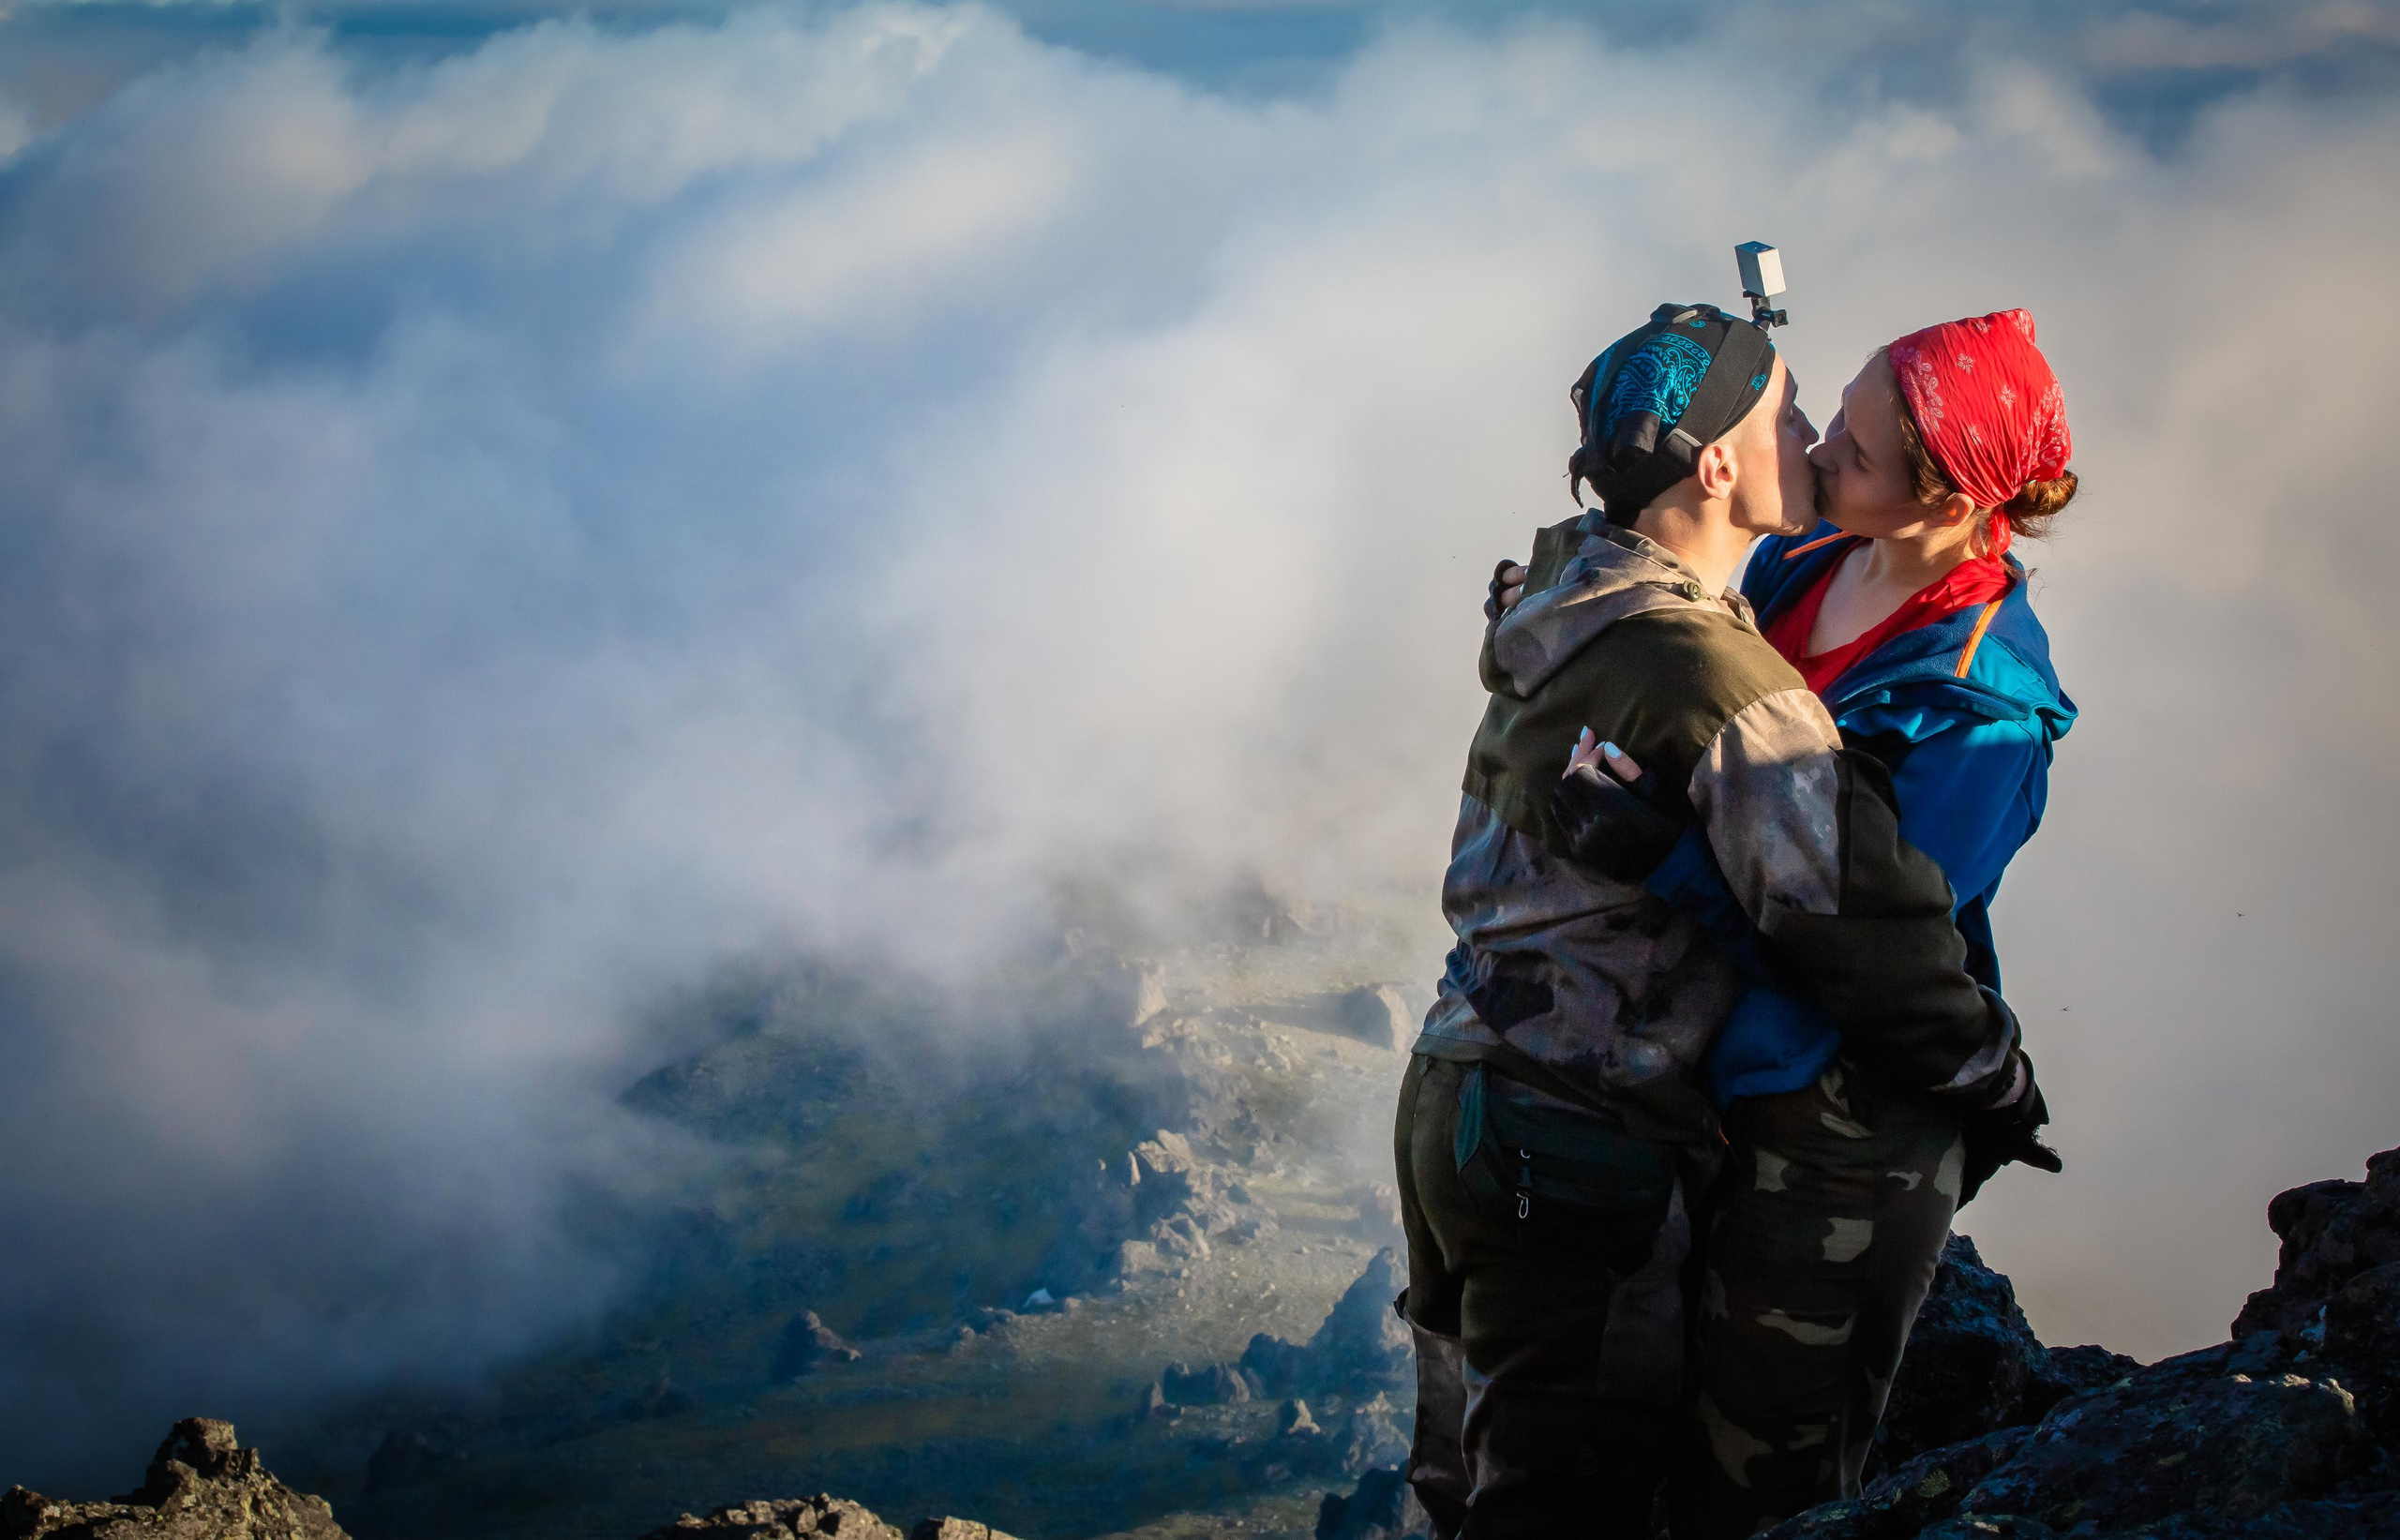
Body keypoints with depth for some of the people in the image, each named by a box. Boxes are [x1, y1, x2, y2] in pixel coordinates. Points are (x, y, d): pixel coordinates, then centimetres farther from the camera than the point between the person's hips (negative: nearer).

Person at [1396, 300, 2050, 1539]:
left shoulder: (1566, 613, 9)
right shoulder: (1716, 676, -19)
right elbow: (1855, 923, -22)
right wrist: (1998, 1079, -6)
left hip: (1458, 1095, 10)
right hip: (1577, 1150, -10)